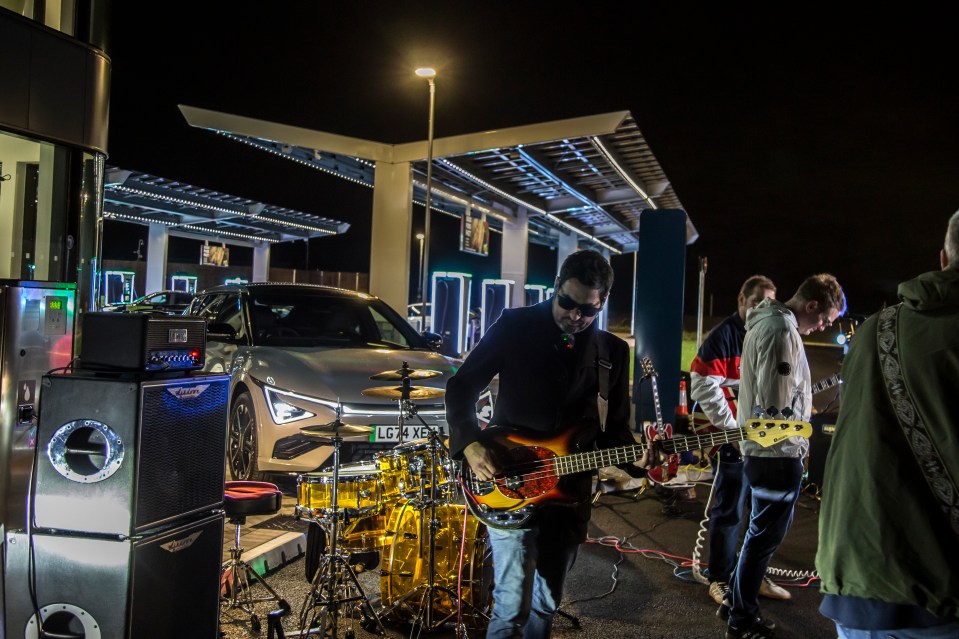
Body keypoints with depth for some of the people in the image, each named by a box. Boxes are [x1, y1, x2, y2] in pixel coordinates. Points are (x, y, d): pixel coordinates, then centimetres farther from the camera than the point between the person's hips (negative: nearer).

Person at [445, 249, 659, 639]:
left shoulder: (612, 351, 5)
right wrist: (471, 443, -18)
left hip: (569, 491, 4)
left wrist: (635, 455, -12)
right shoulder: (516, 325, -6)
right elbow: (461, 386, -4)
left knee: (547, 603, 16)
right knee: (512, 608, -7)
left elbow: (615, 426, 9)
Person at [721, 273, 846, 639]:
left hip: (761, 449, 10)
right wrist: (794, 447, -13)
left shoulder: (766, 321, 13)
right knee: (765, 536, 1)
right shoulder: (782, 330, -19)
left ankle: (736, 603, 30)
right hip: (776, 453, -10)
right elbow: (776, 405, -24)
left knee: (762, 532, 20)